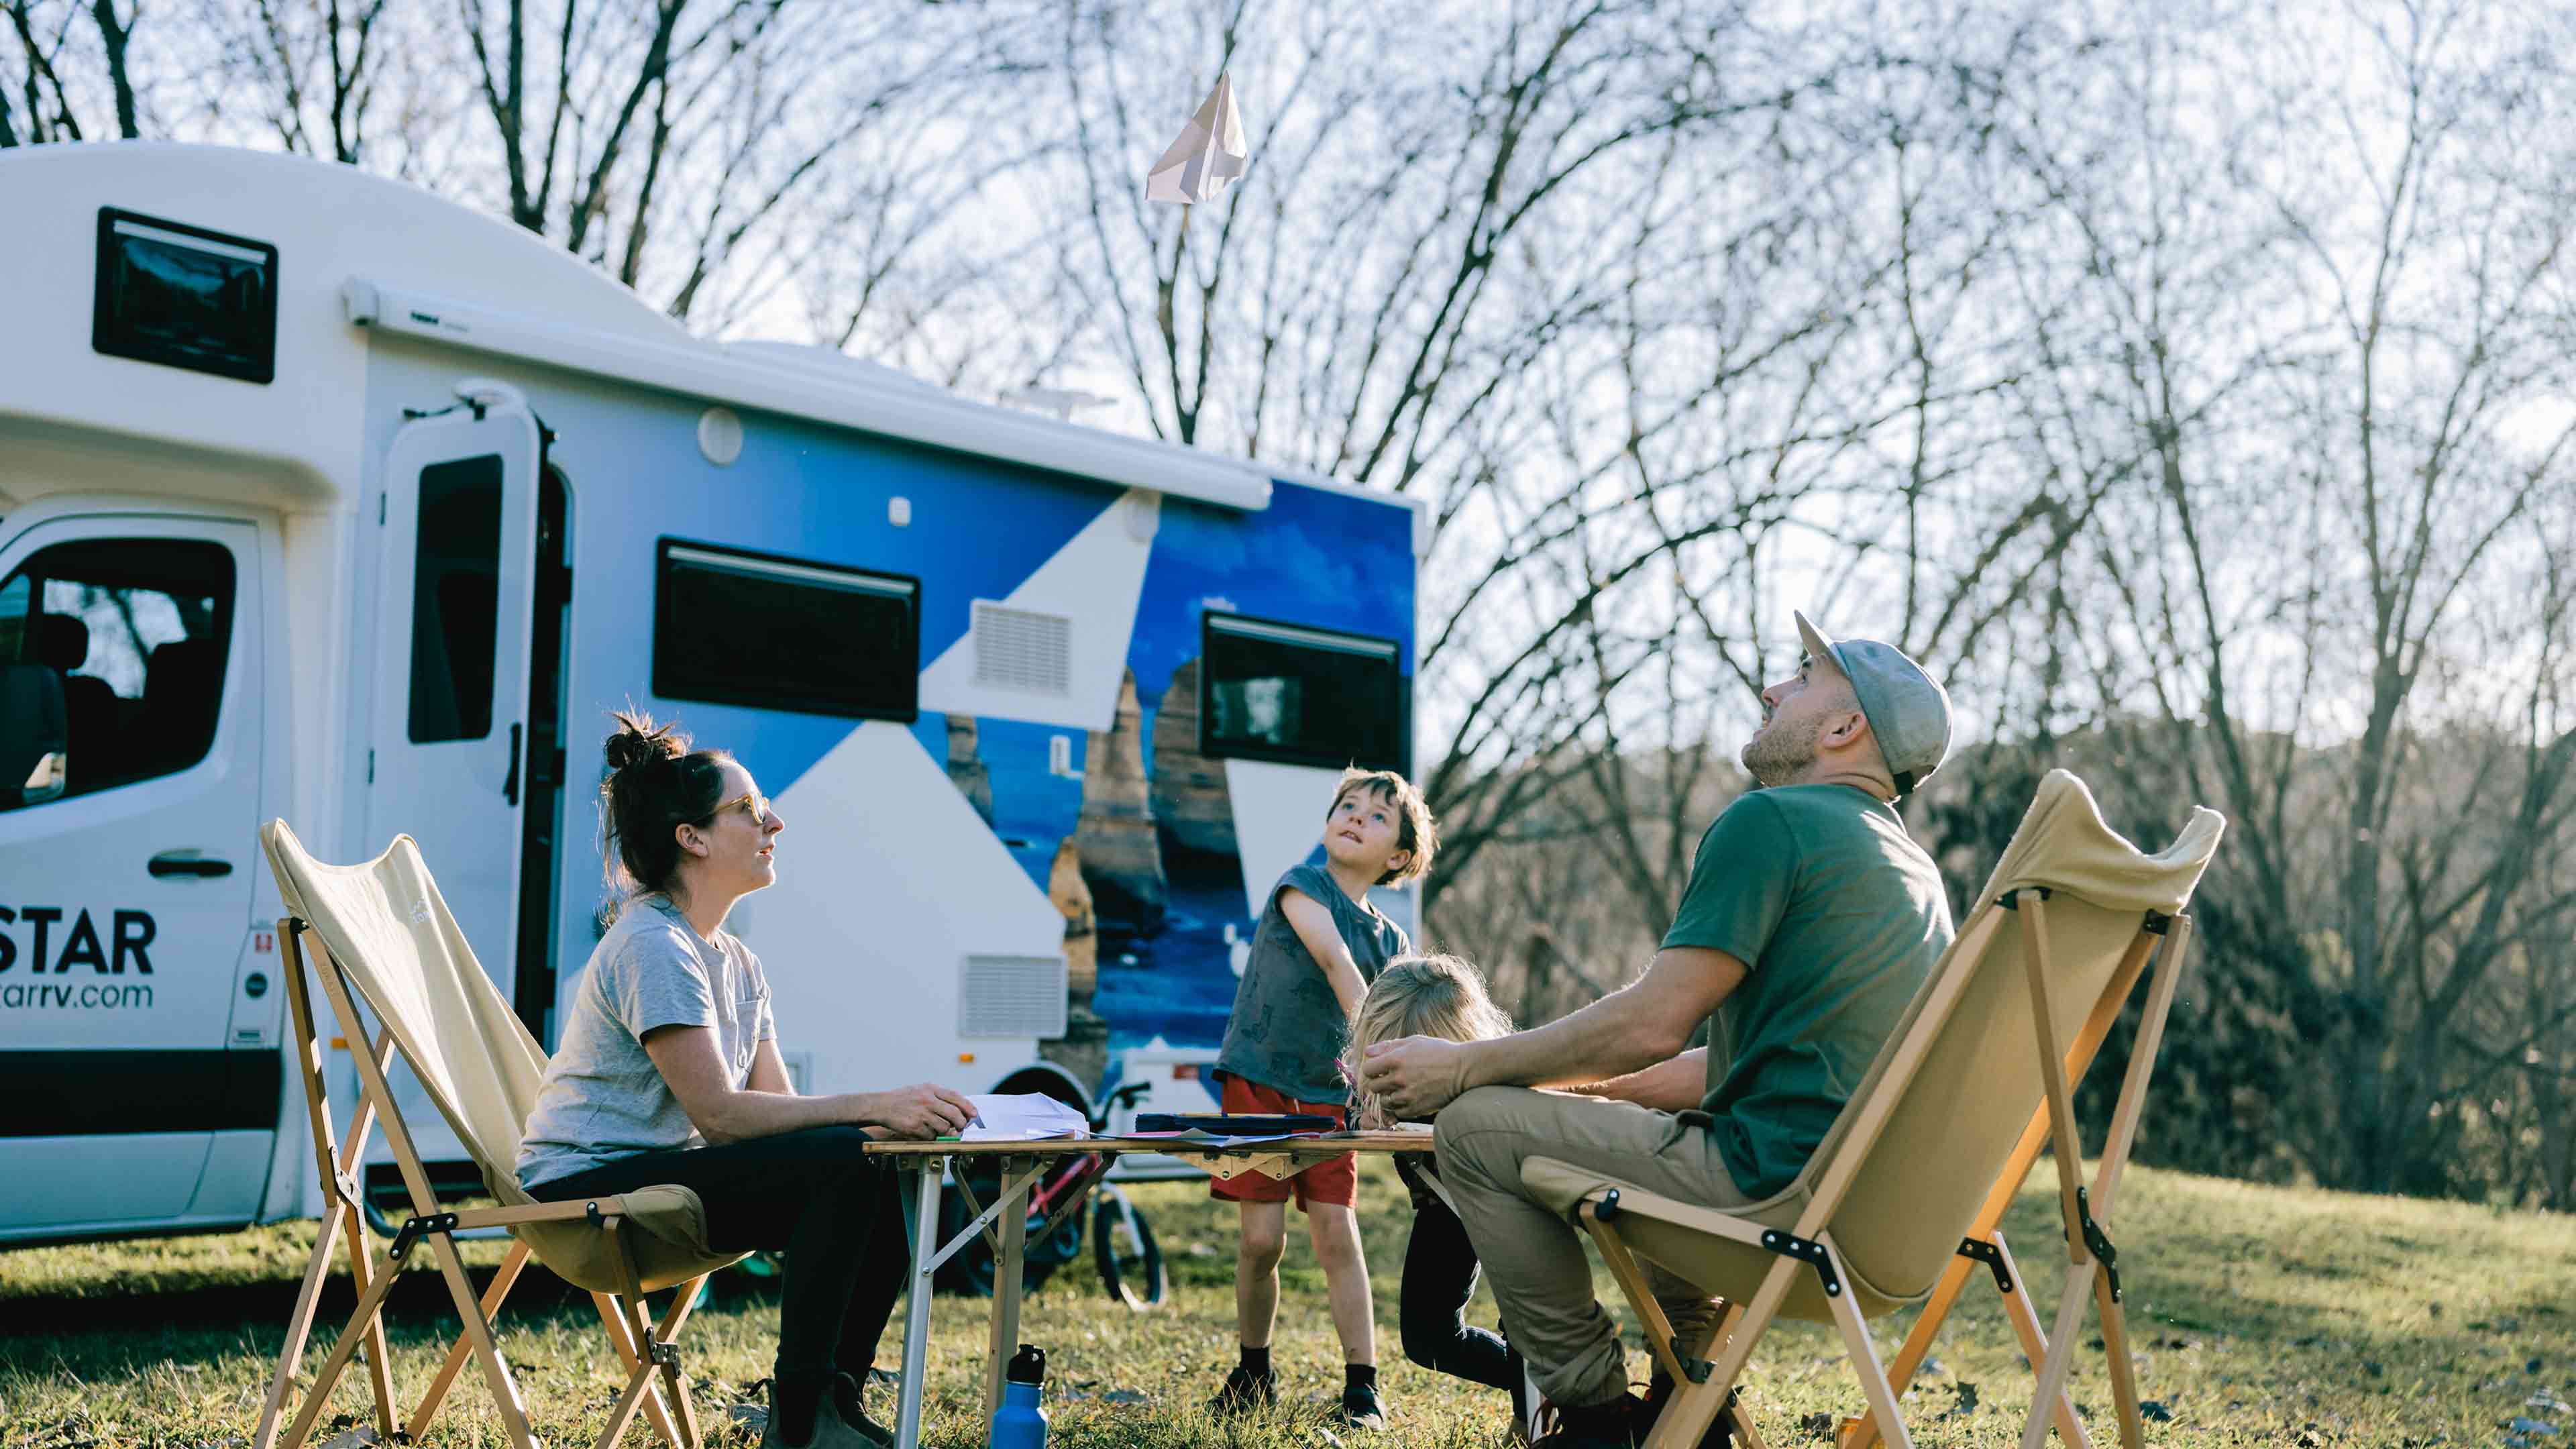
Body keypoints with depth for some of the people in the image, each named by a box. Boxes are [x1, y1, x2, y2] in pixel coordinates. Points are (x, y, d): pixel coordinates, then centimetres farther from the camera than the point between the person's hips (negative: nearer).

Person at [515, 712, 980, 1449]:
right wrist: (871, 1107, -26)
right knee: (842, 1160, -24)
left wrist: (893, 1114, -15)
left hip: (657, 1179, 9)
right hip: (584, 1190, -9)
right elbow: (718, 1113, -23)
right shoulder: (653, 945, -16)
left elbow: (778, 1104, 5)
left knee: (890, 1175, -6)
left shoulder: (739, 964, 14)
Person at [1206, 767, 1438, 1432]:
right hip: (1258, 1081, -3)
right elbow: (1337, 963, -22)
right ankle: (1255, 1372, 17)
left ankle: (1362, 1388, 2)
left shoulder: (1393, 943, 9)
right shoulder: (1302, 887, -6)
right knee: (1262, 1239, -4)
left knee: (1337, 1234, -5)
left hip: (1328, 1093, 3)